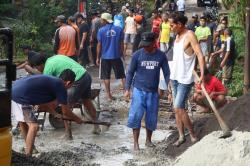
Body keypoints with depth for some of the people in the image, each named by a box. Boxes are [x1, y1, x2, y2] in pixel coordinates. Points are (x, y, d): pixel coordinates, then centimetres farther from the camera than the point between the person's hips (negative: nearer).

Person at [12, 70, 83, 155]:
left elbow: (43, 103, 36)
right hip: (20, 97, -10)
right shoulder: (60, 86, -2)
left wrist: (56, 114, 41)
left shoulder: (50, 81, 22)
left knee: (23, 123, 24)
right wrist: (77, 119, 22)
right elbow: (66, 112, 6)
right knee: (33, 125, -6)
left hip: (13, 91, 10)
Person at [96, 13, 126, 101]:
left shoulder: (101, 30, -7)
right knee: (122, 75, 11)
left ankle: (109, 95, 9)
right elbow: (121, 44, 1)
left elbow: (99, 45, -4)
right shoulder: (119, 29, -2)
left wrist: (98, 57, 4)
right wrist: (122, 54, 13)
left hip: (105, 57, -1)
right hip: (116, 56, 1)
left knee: (106, 77, 8)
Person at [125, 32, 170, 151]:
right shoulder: (137, 55, -7)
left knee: (151, 118, 8)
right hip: (139, 90, -1)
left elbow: (167, 73, 3)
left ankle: (148, 140, 29)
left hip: (153, 92, 2)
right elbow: (130, 72, 1)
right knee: (135, 116, -10)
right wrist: (127, 89, -3)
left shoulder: (161, 56, -4)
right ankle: (135, 142, 2)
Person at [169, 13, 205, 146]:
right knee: (176, 108, 10)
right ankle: (181, 136, 19)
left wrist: (202, 74, -29)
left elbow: (200, 55, -20)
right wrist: (172, 74, 13)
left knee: (178, 108, -11)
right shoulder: (177, 36, 11)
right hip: (175, 77, 8)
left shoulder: (190, 35, -14)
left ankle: (192, 134, 4)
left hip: (185, 79, -8)